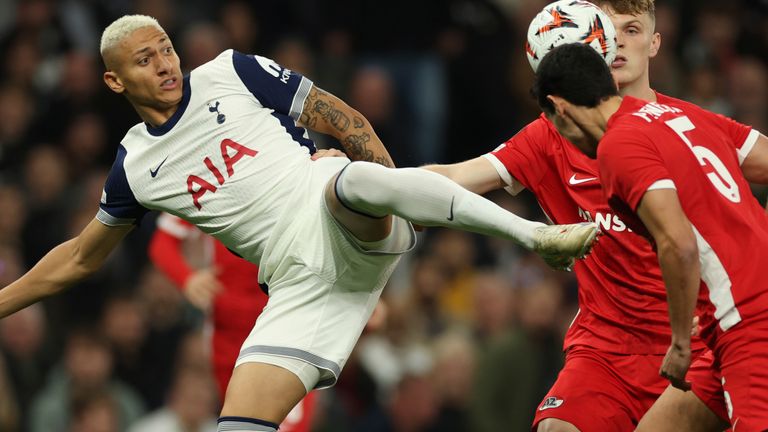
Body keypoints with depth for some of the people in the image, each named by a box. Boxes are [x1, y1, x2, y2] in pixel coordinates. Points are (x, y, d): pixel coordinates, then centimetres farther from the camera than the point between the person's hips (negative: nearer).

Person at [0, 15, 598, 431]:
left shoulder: (231, 73, 7)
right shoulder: (134, 168, 15)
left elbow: (337, 116, 7)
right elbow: (82, 257, 28)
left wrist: (390, 193, -5)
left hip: (343, 226, -3)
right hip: (303, 281, 3)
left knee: (358, 182, -39)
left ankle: (535, 235, -35)